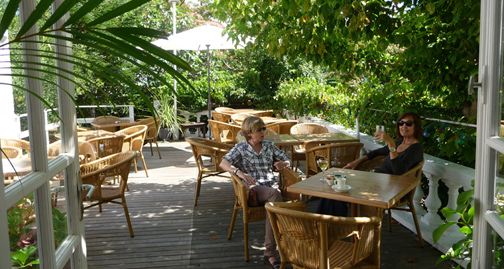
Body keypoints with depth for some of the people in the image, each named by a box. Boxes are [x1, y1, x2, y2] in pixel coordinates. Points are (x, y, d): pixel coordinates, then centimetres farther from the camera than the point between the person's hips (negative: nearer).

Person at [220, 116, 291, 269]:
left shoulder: (269, 146, 18)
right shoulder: (241, 148, 8)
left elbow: (287, 159, 24)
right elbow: (223, 163, -7)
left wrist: (284, 164, -2)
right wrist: (239, 172, -26)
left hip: (271, 186, 3)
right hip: (252, 189, -3)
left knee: (273, 202, -34)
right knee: (275, 194, -36)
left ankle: (270, 253, -34)